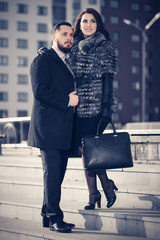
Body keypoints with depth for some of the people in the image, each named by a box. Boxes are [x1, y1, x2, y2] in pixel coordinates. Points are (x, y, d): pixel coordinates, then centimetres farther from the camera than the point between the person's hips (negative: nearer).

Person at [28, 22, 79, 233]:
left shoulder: (68, 63, 22)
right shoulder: (43, 59, -4)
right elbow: (40, 91, -16)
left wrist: (74, 99, 6)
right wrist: (67, 101, -14)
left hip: (64, 129, 8)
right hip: (48, 126, -8)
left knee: (57, 174, 10)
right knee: (52, 173, -7)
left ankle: (48, 215, 18)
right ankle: (54, 217, -2)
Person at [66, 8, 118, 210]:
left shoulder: (104, 46, 1)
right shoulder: (74, 48, 15)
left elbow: (108, 78, -5)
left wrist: (107, 106, -11)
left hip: (96, 105, -5)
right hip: (78, 106, 5)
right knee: (85, 150, 5)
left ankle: (107, 186, 8)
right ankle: (93, 196, 10)